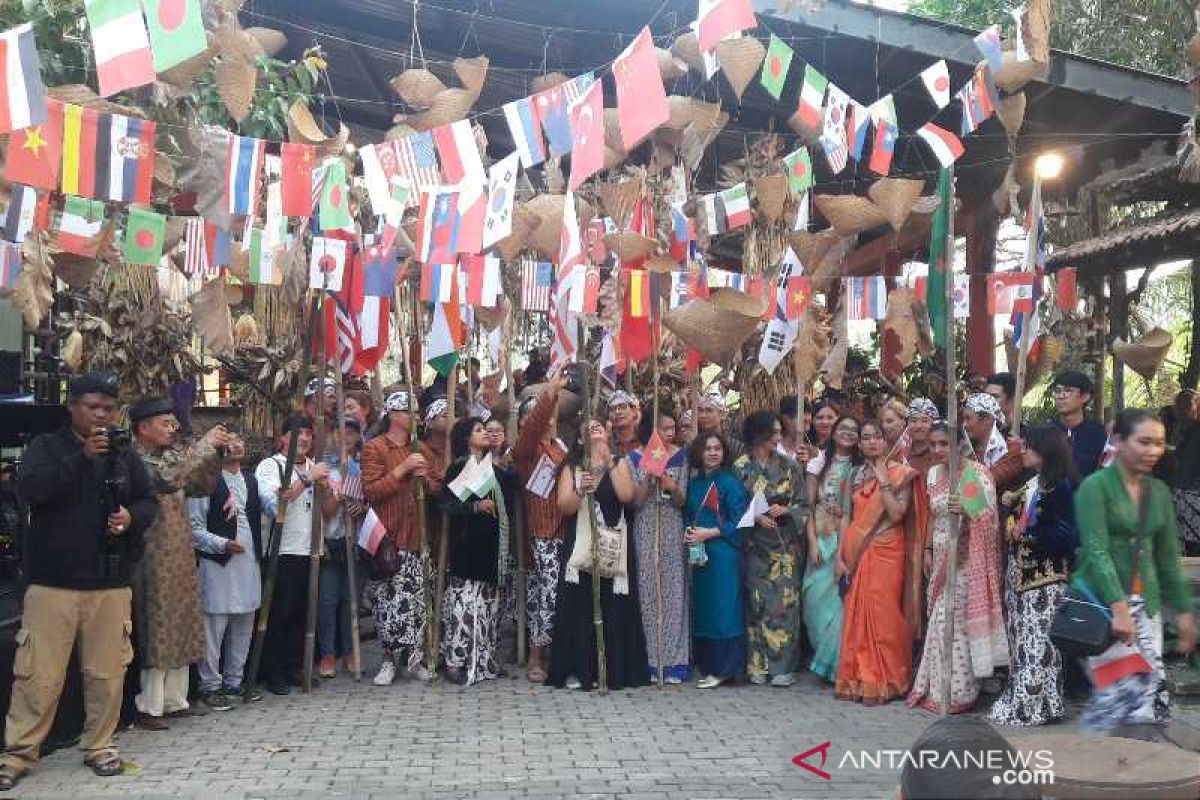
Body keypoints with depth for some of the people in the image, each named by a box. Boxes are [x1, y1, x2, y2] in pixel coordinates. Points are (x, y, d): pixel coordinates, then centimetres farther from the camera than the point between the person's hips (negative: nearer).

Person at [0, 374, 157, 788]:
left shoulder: (125, 454, 10)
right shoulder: (46, 446, 2)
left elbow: (149, 500, 11)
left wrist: (132, 516, -11)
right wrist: (81, 457, -23)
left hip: (110, 583, 3)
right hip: (52, 581, -2)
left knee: (107, 671, 7)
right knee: (39, 674, 0)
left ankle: (99, 746, 21)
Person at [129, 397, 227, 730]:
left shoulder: (172, 454, 12)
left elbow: (202, 484, 18)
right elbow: (167, 478, -29)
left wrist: (217, 452, 3)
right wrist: (204, 444, -22)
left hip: (182, 556, 8)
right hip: (154, 558, -8)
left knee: (182, 626, 12)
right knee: (157, 630, -4)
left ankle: (174, 700, 21)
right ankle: (149, 706, 5)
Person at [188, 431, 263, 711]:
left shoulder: (251, 478, 13)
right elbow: (194, 527, -9)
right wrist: (222, 544, -17)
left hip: (249, 561, 7)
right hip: (217, 562, -6)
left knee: (244, 626, 12)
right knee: (214, 626, -2)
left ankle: (234, 681, 24)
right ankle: (210, 686, 10)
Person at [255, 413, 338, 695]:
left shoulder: (315, 467, 15)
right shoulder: (269, 465, -3)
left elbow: (329, 511, 11)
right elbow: (274, 502, -21)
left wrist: (325, 486, -7)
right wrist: (307, 479, -19)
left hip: (307, 552, 6)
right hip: (278, 553, -6)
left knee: (300, 613, 11)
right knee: (277, 614, 1)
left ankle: (294, 669, 21)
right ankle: (273, 674, 11)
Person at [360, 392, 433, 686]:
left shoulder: (419, 450, 19)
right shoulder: (374, 448, -2)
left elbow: (435, 491, 22)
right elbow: (370, 490, -12)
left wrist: (426, 477, 1)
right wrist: (402, 469, -16)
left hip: (417, 537, 5)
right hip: (388, 538, -5)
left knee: (416, 600, 2)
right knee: (389, 601, -6)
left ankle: (412, 658, 11)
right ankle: (391, 660, 5)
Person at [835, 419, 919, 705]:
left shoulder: (899, 473, -2)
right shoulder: (858, 475, 11)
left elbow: (897, 514, -14)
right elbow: (849, 518, 9)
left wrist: (884, 481, -14)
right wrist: (840, 555, 4)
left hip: (886, 551, -4)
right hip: (857, 552, 4)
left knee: (882, 615, -3)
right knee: (856, 616, 5)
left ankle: (881, 683, 8)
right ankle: (857, 680, 15)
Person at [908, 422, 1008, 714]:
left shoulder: (975, 473, -9)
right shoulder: (933, 474, 10)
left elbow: (990, 517, -12)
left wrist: (967, 510, -31)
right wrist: (928, 550, 14)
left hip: (965, 560, -6)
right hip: (941, 560, 6)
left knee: (957, 622, -5)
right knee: (940, 621, 8)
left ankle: (959, 692, 5)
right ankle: (936, 689, 17)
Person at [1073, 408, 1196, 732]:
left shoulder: (1159, 492, 12)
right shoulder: (1095, 486, -9)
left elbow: (1168, 557, 17)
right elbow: (1096, 551, -17)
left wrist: (1183, 609, 13)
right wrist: (1118, 607, -26)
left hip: (1145, 602, 6)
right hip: (1101, 601, -6)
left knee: (1152, 691, 2)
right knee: (1125, 689, -12)